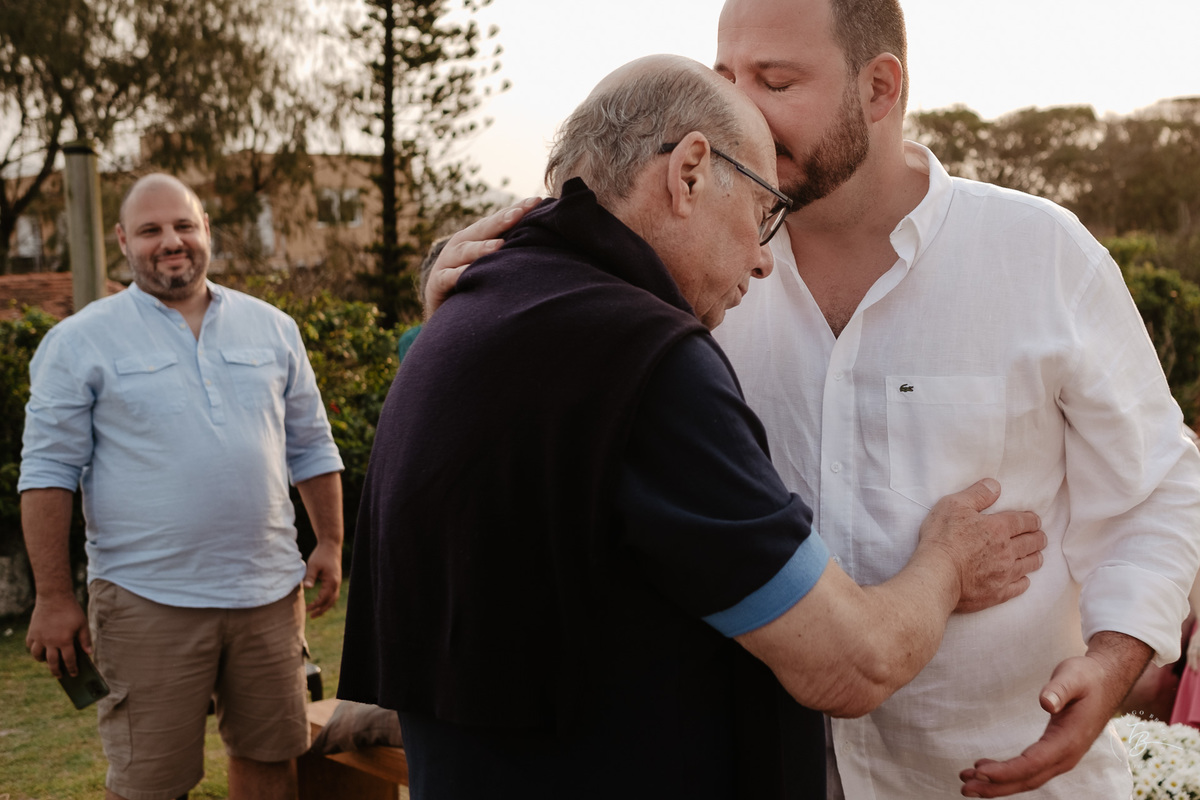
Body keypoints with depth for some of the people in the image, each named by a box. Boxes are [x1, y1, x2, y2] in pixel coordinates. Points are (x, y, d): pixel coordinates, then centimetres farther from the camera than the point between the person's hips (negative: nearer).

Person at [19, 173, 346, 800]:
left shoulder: (273, 328, 11)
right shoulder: (80, 341, 0)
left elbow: (311, 447, 16)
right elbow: (48, 470, -2)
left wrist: (330, 543, 9)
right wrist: (53, 597, -6)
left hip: (268, 590, 4)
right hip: (147, 601, -3)